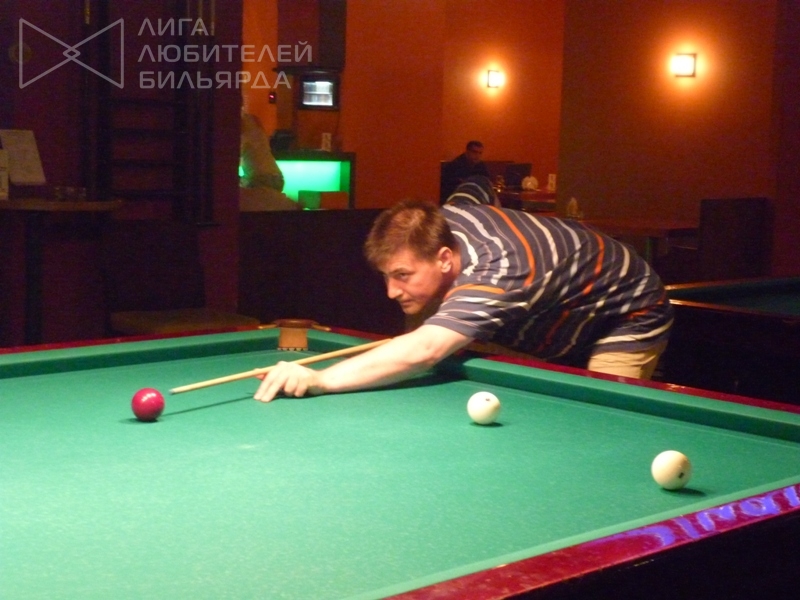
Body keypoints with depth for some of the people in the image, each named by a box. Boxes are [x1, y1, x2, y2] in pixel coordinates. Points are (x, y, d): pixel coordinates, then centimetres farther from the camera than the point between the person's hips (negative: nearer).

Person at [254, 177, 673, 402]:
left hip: (629, 318, -9)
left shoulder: (495, 279, -46)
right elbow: (477, 185, 9)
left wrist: (319, 379, -74)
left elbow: (422, 352, -63)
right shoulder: (446, 216, -19)